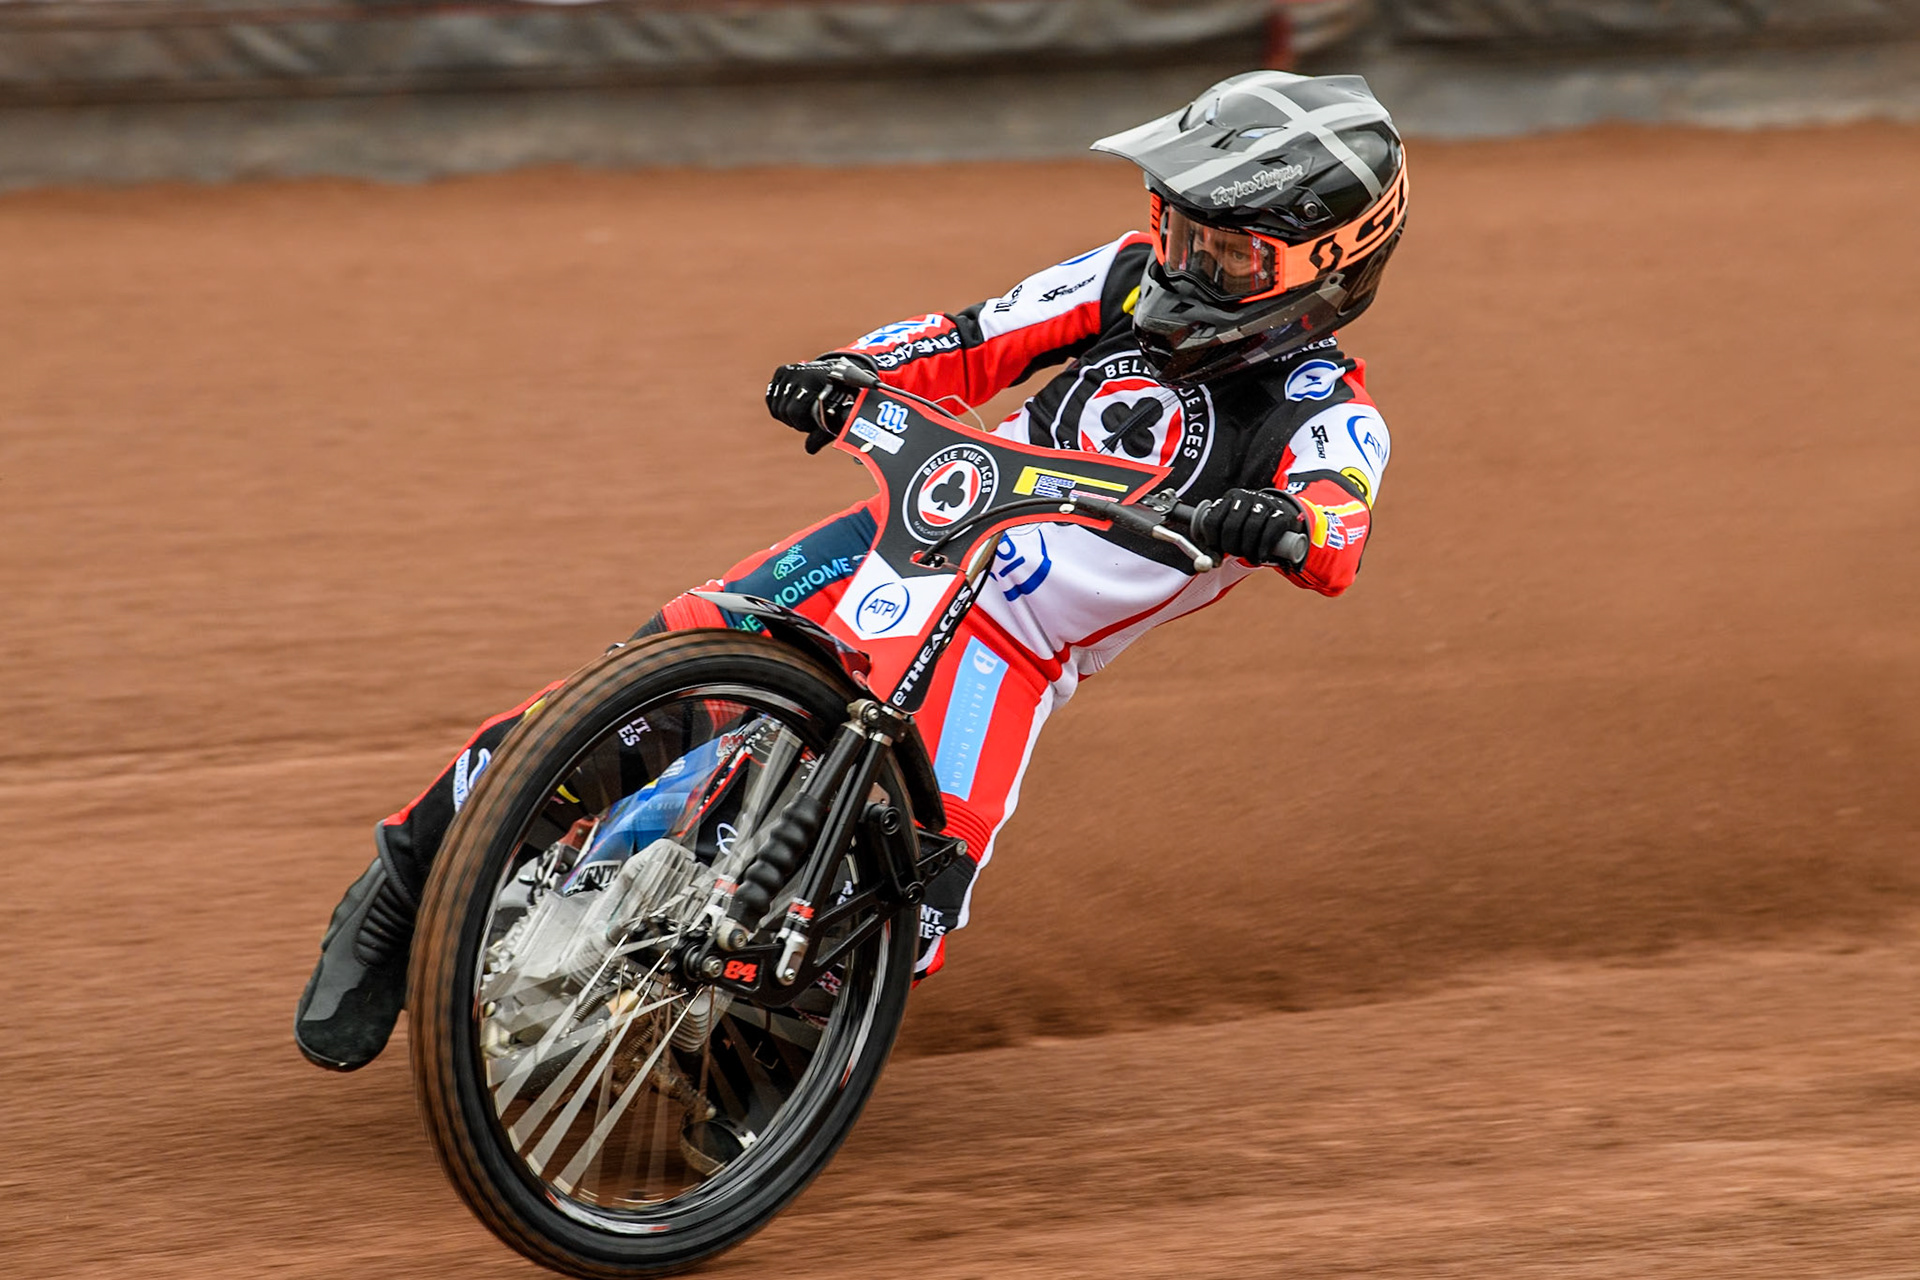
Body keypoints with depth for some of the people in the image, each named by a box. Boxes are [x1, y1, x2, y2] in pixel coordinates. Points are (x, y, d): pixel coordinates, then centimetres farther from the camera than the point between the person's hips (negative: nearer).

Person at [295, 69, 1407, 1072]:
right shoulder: (1140, 275, 6)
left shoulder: (1326, 410, -9)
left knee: (918, 907, -26)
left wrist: (1284, 524, -53)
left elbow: (1341, 530, -29)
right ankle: (408, 883, -3)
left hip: (1016, 653, -3)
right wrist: (853, 373, -14)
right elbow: (980, 343, 6)